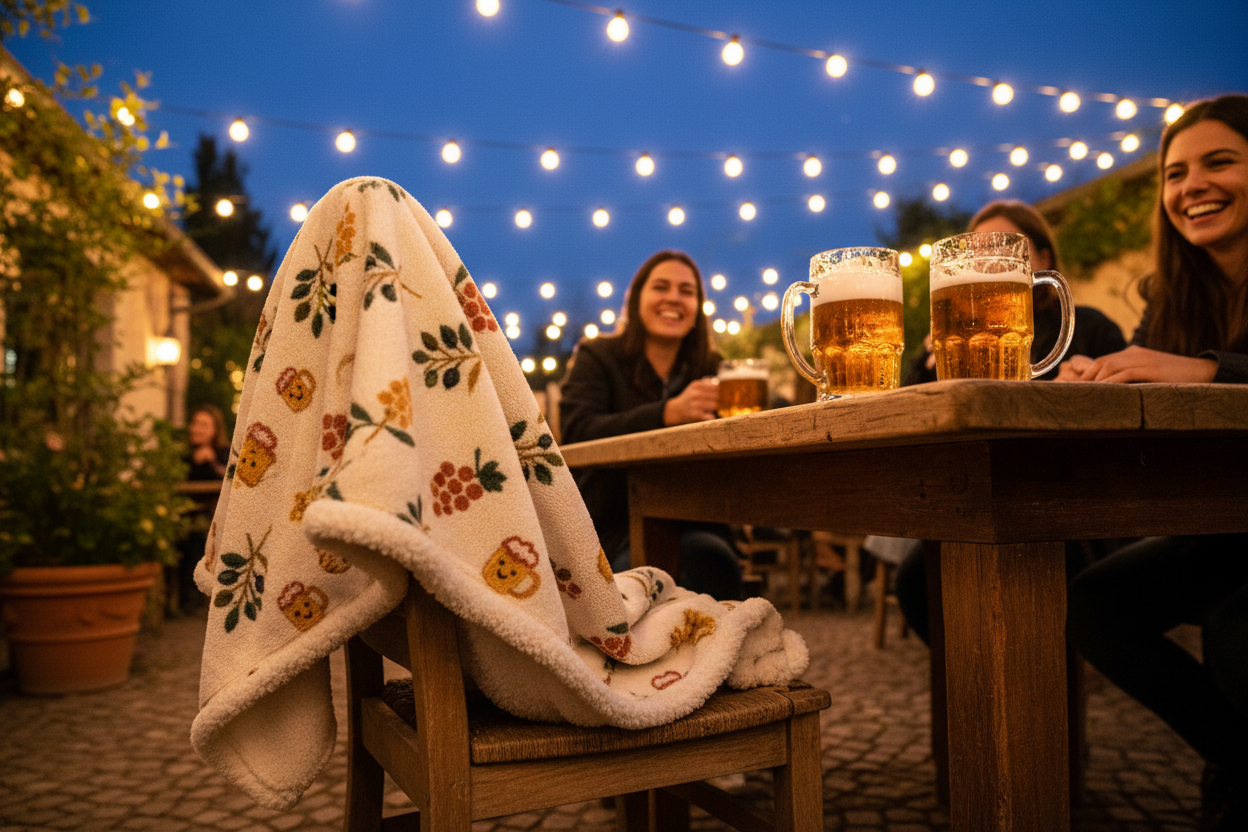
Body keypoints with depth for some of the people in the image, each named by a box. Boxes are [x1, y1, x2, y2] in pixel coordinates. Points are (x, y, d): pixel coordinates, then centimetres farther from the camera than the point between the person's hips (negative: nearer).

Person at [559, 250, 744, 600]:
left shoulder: (711, 370, 14)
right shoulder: (597, 357, 5)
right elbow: (577, 432, -15)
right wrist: (668, 413, -27)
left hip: (692, 527, 3)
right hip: (615, 529, -2)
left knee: (712, 557, -31)